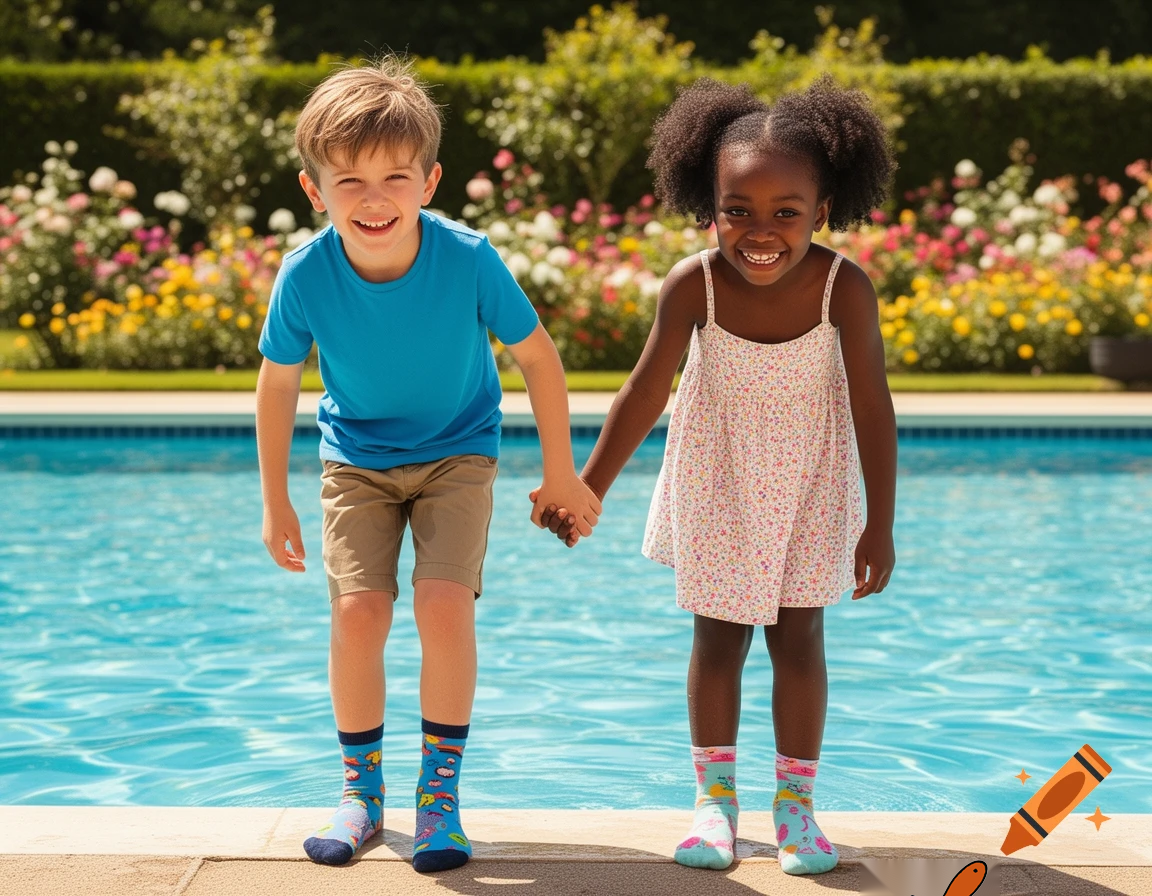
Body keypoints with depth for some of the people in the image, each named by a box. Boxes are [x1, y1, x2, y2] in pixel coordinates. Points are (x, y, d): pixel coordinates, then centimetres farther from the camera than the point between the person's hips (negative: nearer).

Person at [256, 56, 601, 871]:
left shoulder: (469, 259, -26)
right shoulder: (305, 275, -22)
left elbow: (537, 354, -10)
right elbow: (278, 384, -5)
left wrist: (562, 474, -1)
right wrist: (276, 503, 4)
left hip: (457, 453, -1)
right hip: (356, 458, 1)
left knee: (443, 604, -19)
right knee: (358, 611, -14)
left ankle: (440, 792, 0)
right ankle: (361, 794, 7)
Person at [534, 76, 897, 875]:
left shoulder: (844, 287, -27)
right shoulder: (693, 285, -26)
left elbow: (872, 407, -18)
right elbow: (646, 392, -15)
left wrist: (880, 526, -13)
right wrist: (589, 488, -12)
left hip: (810, 480, 0)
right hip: (716, 477, 1)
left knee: (799, 636, 5)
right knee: (719, 636, 10)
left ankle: (795, 801, 21)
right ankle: (716, 794, 25)